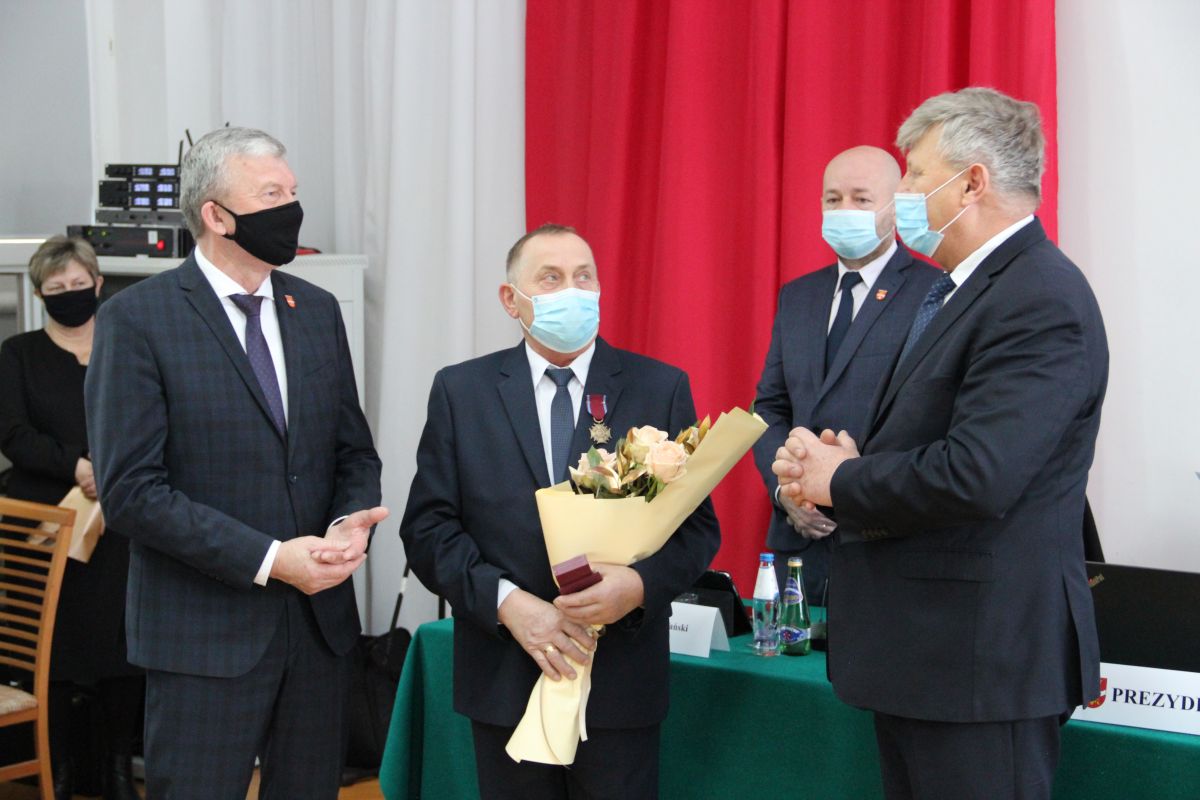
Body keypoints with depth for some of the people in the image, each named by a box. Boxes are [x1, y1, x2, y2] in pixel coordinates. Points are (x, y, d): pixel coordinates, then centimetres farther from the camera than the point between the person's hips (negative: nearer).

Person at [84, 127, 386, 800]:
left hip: (320, 618, 5)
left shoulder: (317, 310, 9)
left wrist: (351, 524, -9)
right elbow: (130, 488, -14)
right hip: (206, 635, -5)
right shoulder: (137, 318, -8)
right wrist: (269, 560, -18)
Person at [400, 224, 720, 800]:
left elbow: (698, 526, 1)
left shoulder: (661, 388, 2)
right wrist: (506, 602, -14)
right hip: (503, 682, 1)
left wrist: (640, 584, -18)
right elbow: (428, 527, -1)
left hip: (621, 684, 0)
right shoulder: (460, 392, 3)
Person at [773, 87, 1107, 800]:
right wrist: (858, 463, -2)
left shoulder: (1041, 301, -18)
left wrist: (841, 481, -13)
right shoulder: (961, 290, 15)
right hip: (920, 654, 10)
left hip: (983, 660, -10)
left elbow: (975, 475, -28)